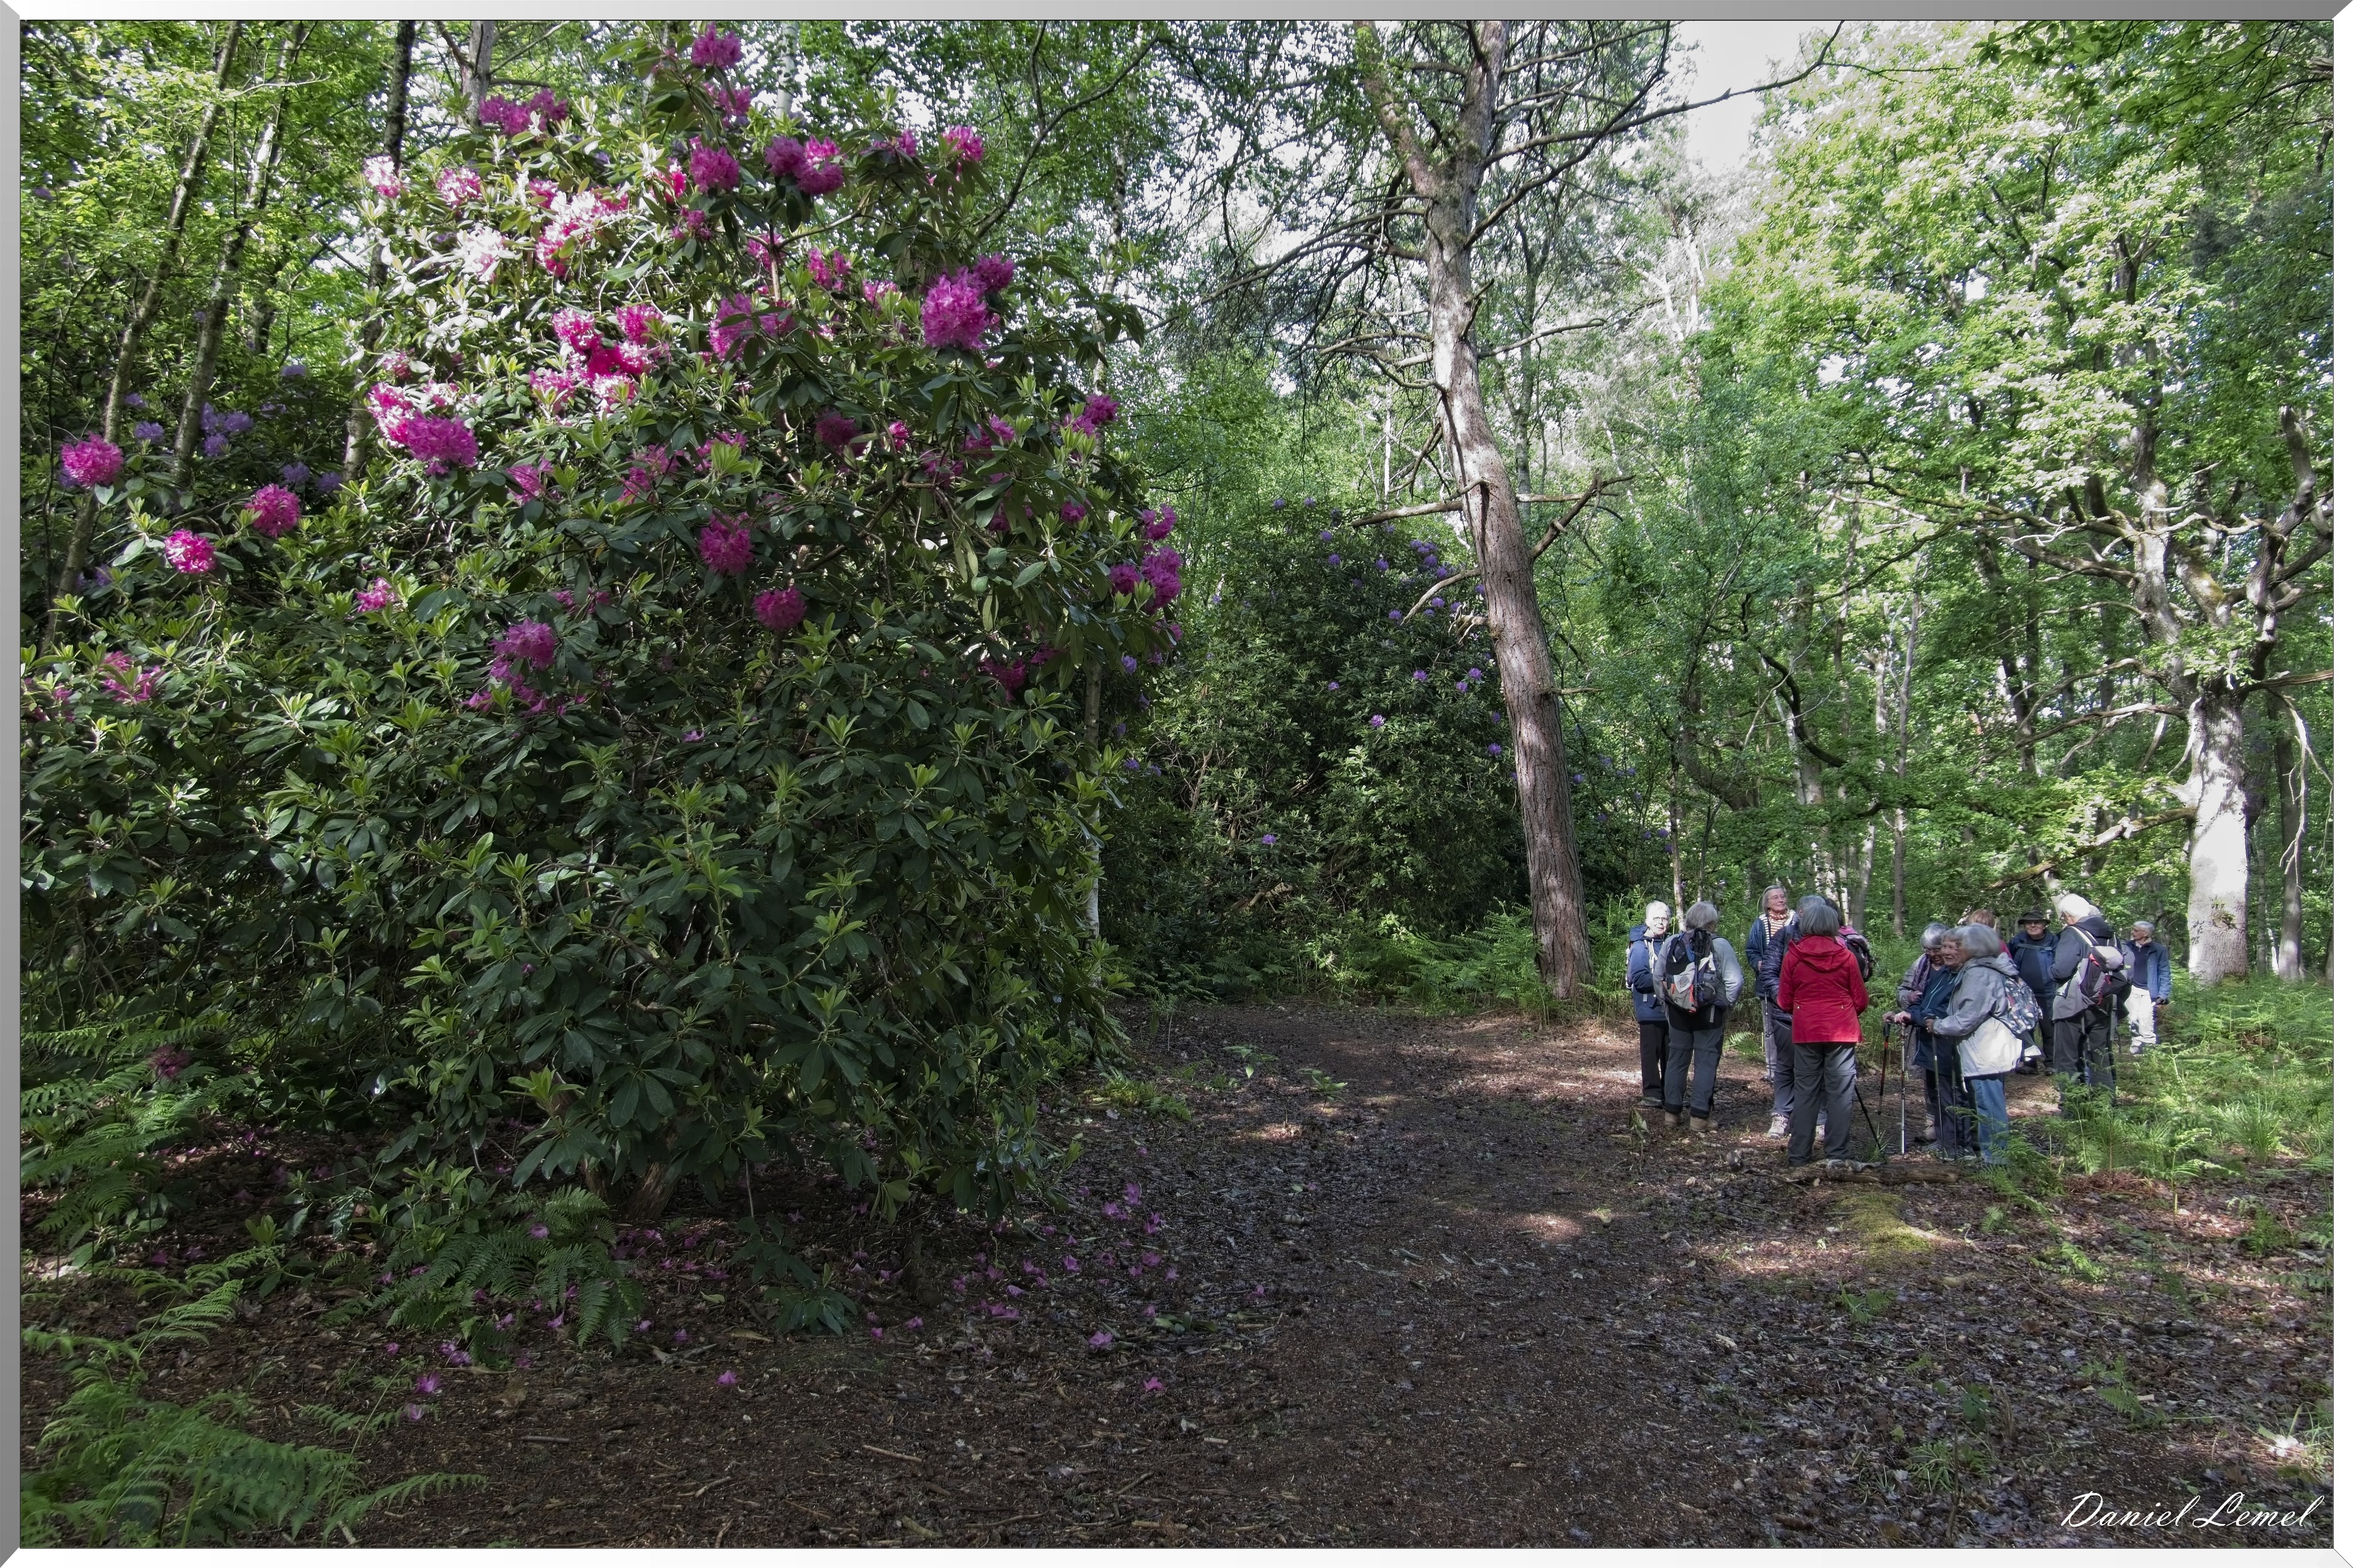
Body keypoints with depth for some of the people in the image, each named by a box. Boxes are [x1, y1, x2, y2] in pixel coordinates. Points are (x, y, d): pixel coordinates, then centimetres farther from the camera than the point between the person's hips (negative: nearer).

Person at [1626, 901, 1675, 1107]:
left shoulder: (1669, 944, 10)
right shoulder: (1640, 947, -12)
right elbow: (1638, 979, -19)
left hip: (1669, 1010, 7)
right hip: (1651, 1011, -7)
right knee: (1652, 1053, 0)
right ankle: (1651, 1095, 7)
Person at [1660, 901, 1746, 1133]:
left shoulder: (1672, 944, 2)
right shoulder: (1719, 945, -10)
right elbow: (1734, 981, -15)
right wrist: (1726, 1005, 0)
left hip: (1678, 1012, 4)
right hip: (1710, 1014, -4)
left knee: (1677, 1060, 12)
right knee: (1706, 1062, 2)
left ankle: (1673, 1112, 17)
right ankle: (1699, 1116, 1)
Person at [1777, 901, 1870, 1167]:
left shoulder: (1792, 956, -2)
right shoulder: (1846, 956, -3)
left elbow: (1785, 1002, 3)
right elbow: (1861, 1000, 4)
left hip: (1805, 1031, 1)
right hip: (1842, 1031, -1)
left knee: (1805, 1092, 8)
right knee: (1840, 1092, 5)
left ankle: (1799, 1154, 10)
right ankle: (1836, 1155, 5)